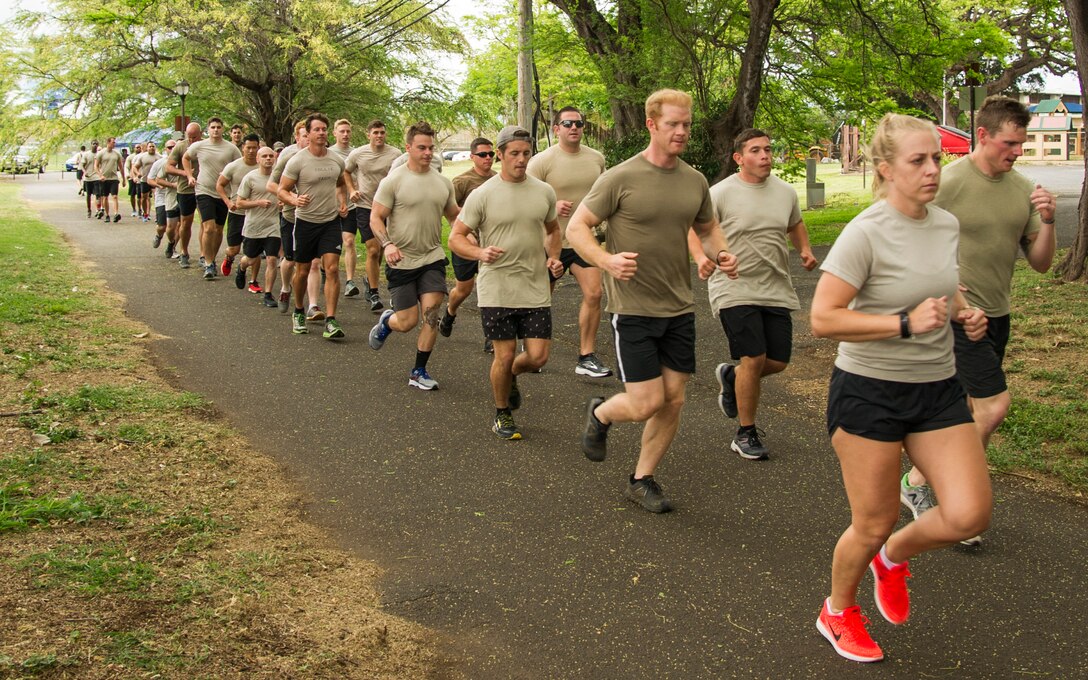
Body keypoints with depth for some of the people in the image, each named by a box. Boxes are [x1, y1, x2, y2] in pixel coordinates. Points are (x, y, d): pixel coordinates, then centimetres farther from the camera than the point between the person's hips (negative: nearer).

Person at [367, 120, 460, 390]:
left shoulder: (444, 182, 7)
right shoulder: (394, 181, -7)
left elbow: (454, 216, 19)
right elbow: (375, 218, -8)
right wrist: (387, 244, -26)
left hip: (433, 258, 3)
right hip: (401, 260, -3)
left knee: (431, 312, -11)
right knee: (407, 322, -1)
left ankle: (419, 372, 4)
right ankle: (385, 321, 37)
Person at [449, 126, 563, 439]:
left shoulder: (544, 192, 6)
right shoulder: (483, 195, -6)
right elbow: (455, 237, -3)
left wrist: (554, 257, 4)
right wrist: (480, 253, -22)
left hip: (536, 291, 3)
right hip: (496, 292, -3)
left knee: (538, 357, -1)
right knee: (505, 355, 0)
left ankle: (511, 376, 35)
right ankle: (502, 415, 24)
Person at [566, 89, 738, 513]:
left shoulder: (695, 181, 6)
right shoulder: (620, 178, -10)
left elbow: (708, 228, 22)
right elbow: (576, 227, -8)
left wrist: (720, 254, 0)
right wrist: (606, 260, -26)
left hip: (679, 308, 6)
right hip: (633, 308, -5)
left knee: (673, 401, 6)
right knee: (647, 403, -8)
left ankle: (642, 480, 24)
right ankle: (600, 414, 26)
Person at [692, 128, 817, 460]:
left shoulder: (786, 192, 9)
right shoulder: (721, 193, -8)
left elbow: (795, 225, 26)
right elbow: (694, 229, -6)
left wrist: (805, 249, 8)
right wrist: (701, 258, -26)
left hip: (776, 290, 6)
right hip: (735, 289, -6)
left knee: (778, 361, 5)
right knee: (754, 359, -11)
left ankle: (731, 377, 37)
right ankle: (746, 434, 7)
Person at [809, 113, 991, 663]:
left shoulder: (948, 225, 4)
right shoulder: (866, 233, -17)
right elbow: (823, 319, -21)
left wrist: (964, 312, 1)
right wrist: (906, 323, -27)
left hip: (938, 390, 6)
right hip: (869, 391, -6)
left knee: (969, 515, -5)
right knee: (872, 526, 4)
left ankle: (894, 555, 27)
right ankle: (837, 613, 32)